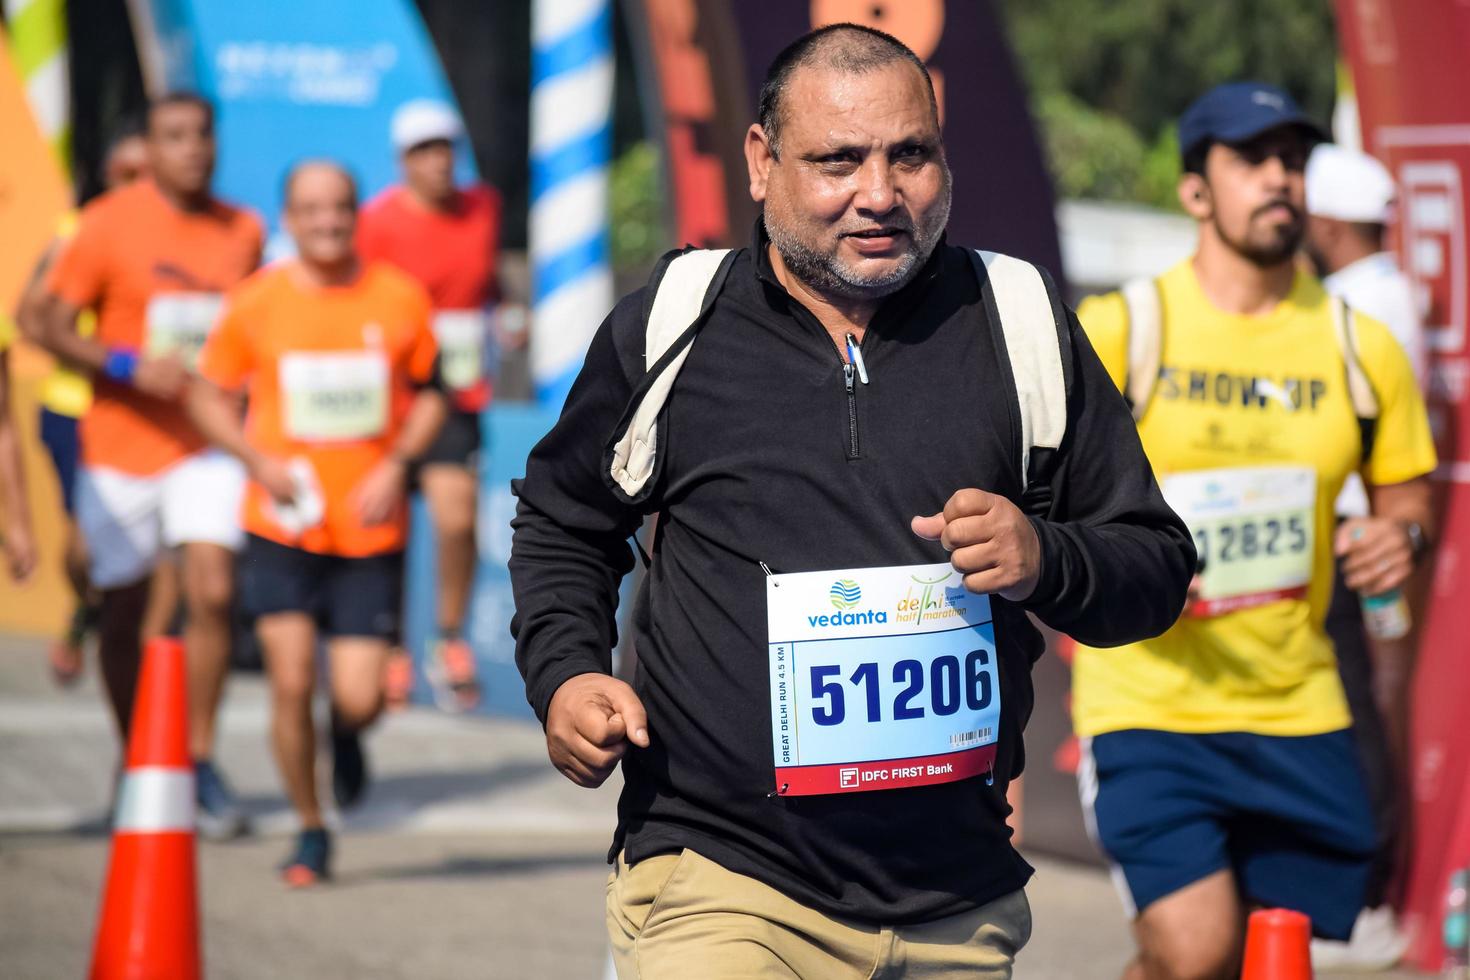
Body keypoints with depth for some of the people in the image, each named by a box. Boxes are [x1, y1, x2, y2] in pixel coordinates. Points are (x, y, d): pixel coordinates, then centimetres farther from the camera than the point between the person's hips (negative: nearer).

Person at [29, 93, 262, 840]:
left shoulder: (243, 232, 5)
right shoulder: (109, 224, -7)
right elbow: (50, 327, -8)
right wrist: (129, 366, -20)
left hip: (209, 444, 2)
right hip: (121, 442, -2)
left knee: (213, 590, -16)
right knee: (125, 610, 7)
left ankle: (200, 760, -3)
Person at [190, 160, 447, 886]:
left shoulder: (400, 299, 0)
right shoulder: (256, 303, -2)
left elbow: (429, 393, 11)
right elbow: (208, 397, 8)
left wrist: (396, 465, -5)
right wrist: (259, 461, -9)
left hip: (371, 526, 0)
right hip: (283, 525, 0)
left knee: (358, 699, -6)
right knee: (291, 682, -9)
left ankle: (348, 731, 33)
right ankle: (310, 833, 11)